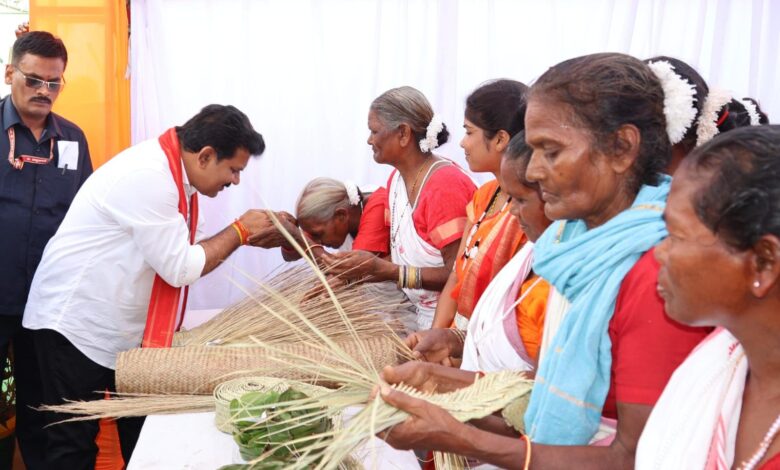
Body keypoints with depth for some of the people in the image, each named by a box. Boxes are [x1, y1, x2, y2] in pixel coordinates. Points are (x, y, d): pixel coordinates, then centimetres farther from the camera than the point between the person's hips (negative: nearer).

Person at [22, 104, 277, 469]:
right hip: (76, 324, -9)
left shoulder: (175, 174, 3)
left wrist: (250, 237, -1)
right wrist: (239, 231, -13)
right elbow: (180, 269, -24)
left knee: (142, 436, 15)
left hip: (124, 329, 9)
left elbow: (185, 251, 8)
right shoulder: (149, 176, -26)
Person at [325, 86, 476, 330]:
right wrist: (352, 273, -6)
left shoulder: (445, 184, -20)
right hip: (423, 317, 7)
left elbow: (457, 275, -21)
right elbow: (404, 260, 8)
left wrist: (379, 268, -23)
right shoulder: (397, 179, 5)